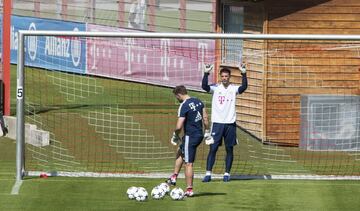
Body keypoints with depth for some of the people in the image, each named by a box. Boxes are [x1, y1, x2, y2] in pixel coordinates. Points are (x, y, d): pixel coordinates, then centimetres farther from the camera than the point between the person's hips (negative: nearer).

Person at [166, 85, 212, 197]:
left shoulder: (184, 106, -18)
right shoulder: (198, 101, 6)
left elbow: (179, 126, -21)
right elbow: (205, 118, 11)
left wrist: (175, 136, -3)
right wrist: (207, 132, 19)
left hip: (190, 136, -9)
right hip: (199, 135, 9)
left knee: (188, 164, -2)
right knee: (180, 153, 29)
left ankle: (189, 190, 1)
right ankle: (174, 177, 32)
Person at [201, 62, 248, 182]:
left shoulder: (233, 89, 2)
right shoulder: (216, 88, 1)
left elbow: (244, 87, -16)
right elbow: (204, 86, -16)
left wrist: (244, 74, -27)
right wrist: (206, 73, -27)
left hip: (230, 123, 1)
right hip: (217, 123, -1)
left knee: (229, 149, 5)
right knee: (213, 148, -3)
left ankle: (227, 173, 12)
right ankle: (208, 173, -3)